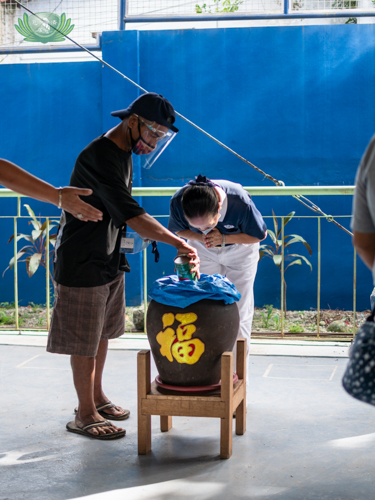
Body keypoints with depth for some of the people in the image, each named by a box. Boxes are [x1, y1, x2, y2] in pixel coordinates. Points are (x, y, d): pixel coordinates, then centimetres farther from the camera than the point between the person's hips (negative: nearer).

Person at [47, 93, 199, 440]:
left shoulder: (124, 154, 8)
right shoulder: (99, 157, -24)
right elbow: (131, 215, -32)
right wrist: (179, 244, -37)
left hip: (109, 261, 9)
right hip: (82, 265, -9)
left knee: (102, 333, 18)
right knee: (84, 342, 1)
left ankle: (97, 398, 32)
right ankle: (85, 415, 13)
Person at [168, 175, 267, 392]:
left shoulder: (240, 201, -39)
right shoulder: (178, 202, -33)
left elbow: (259, 235, -20)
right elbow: (179, 230, -9)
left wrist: (224, 238, -32)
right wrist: (199, 237, -31)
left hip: (240, 250, -2)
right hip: (203, 252, 2)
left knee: (238, 312, -2)